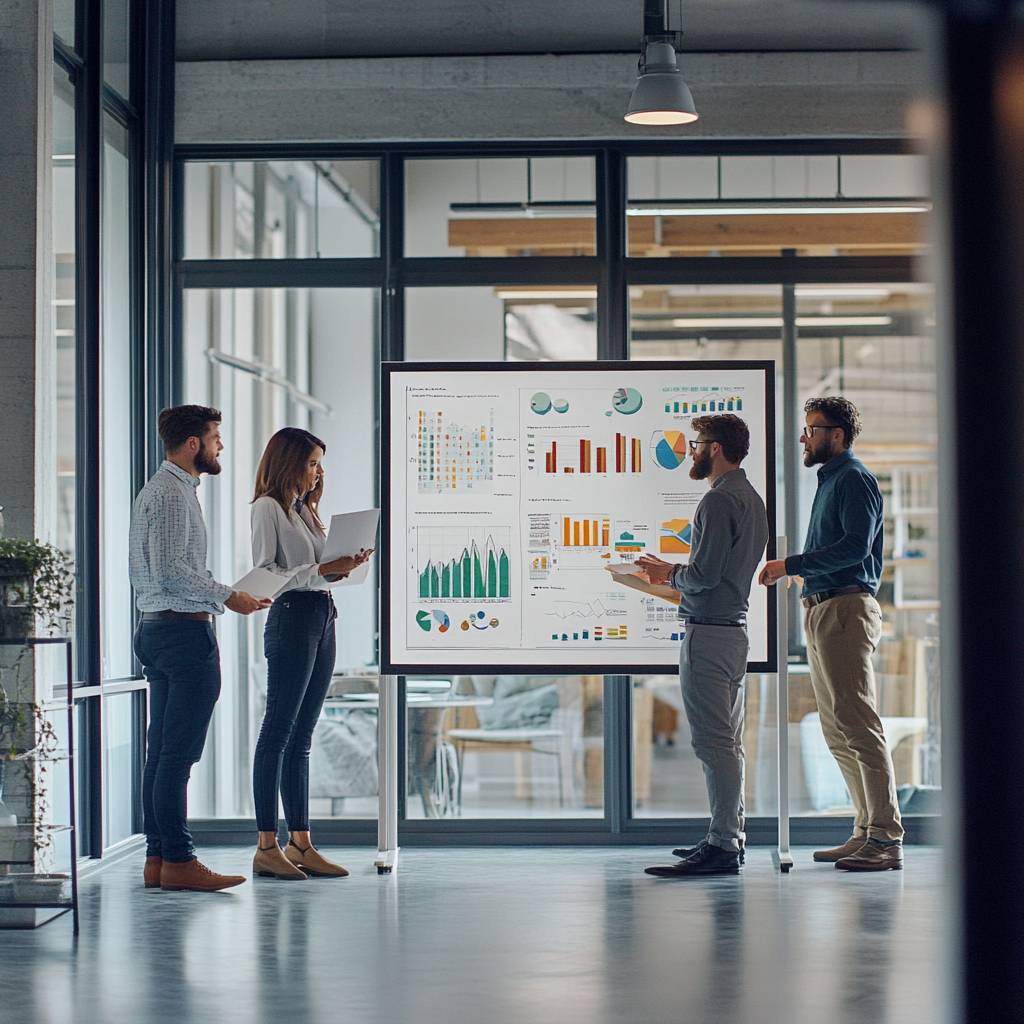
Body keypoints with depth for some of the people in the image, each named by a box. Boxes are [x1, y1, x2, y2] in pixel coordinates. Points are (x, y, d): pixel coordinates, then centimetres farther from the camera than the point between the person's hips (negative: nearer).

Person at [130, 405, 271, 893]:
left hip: (156, 628, 11)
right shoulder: (174, 493, -12)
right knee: (179, 752, -10)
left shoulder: (155, 490, 20)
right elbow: (171, 569, -21)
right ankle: (178, 860, -10)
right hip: (186, 630, -11)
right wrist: (226, 596, -14)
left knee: (162, 751, 10)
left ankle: (157, 857, 12)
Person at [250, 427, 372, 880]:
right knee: (278, 732, -6)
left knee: (300, 737, 9)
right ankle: (267, 846, -5)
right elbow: (265, 573, -13)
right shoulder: (268, 507, -5)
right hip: (292, 619, -9)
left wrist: (344, 567, 4)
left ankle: (300, 843, 11)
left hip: (323, 621, 9)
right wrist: (320, 570, -18)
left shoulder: (304, 509, 20)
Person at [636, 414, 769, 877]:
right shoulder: (750, 498, 17)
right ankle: (730, 835, 21)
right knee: (729, 742, 15)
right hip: (735, 627, 11)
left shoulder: (719, 500, -15)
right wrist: (674, 573, 18)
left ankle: (721, 847, -11)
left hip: (708, 632, -11)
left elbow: (704, 575, -20)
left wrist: (670, 574, -1)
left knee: (714, 743, -10)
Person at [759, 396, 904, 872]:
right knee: (838, 732, 10)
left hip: (845, 610, -11)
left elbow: (855, 547, -20)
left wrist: (792, 565, -18)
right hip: (822, 610, 11)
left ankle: (887, 840, -14)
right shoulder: (830, 480, 23)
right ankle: (868, 833, 14)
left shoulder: (853, 479, -8)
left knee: (858, 726, -13)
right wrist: (795, 570, 15)